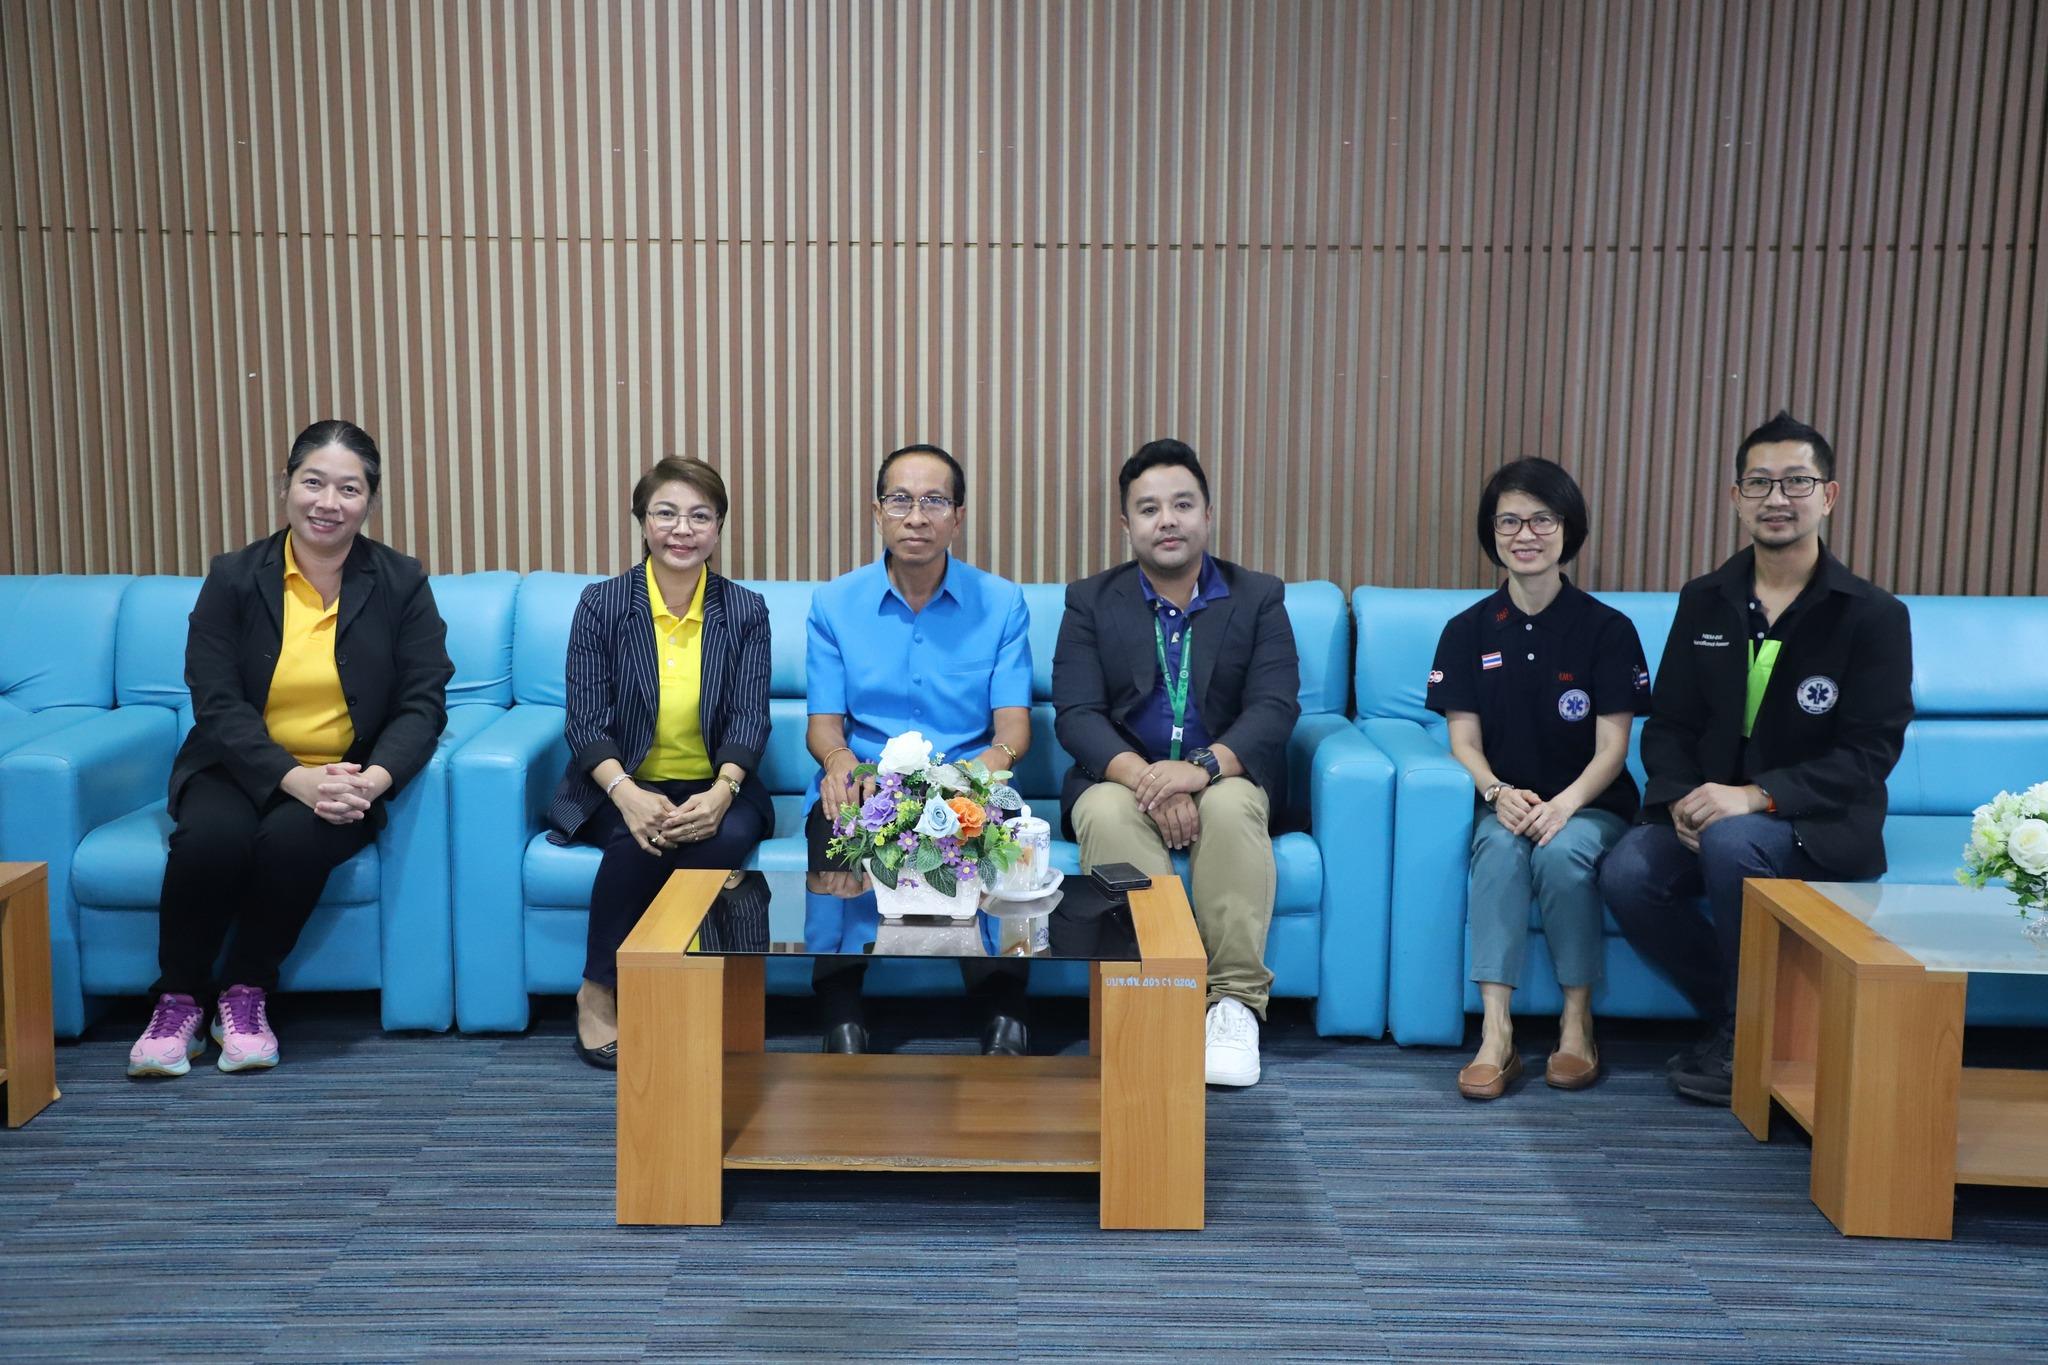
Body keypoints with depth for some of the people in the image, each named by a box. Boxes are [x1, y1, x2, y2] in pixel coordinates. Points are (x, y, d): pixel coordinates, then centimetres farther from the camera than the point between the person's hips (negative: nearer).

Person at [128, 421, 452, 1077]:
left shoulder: (402, 583, -1)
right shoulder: (233, 577, -1)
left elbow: (423, 703, -6)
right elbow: (217, 704, -9)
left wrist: (374, 779, -26)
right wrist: (295, 777, -26)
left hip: (348, 778, 0)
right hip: (242, 770, 1)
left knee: (294, 837, -32)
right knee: (212, 835, -31)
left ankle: (246, 995, -8)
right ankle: (178, 1001, -7)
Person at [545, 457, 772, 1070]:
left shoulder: (745, 611, 3)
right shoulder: (601, 604, -1)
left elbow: (750, 718, -6)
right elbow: (585, 722, -8)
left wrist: (721, 793, -27)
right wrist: (629, 794, -28)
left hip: (712, 788, 1)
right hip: (621, 789, -1)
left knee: (729, 837, -32)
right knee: (641, 841, -34)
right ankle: (597, 992, -13)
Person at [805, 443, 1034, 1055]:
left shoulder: (1001, 602, 6)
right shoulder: (834, 603, 8)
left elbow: (1013, 722, -1)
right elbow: (823, 722, 4)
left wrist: (991, 763, -27)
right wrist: (840, 759, -22)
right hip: (864, 782, 1)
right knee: (837, 829, -35)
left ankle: (1003, 1016, -27)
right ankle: (841, 1017, -28)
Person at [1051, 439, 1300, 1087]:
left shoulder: (1259, 598, 6)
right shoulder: (1090, 602, 6)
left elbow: (1275, 709, -7)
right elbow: (1076, 715, -6)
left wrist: (1202, 766, -27)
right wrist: (1144, 776, -26)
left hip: (1222, 777, 0)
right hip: (1120, 777, 0)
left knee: (1233, 806, -34)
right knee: (1107, 814, -33)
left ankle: (1235, 1002, -29)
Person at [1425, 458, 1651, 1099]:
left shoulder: (1607, 628, -2)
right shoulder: (1468, 630, 5)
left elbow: (1612, 747, -7)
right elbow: (1464, 739, -1)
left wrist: (1564, 803, -26)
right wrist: (1498, 792, -23)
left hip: (1590, 805, -1)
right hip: (1506, 801, 1)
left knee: (1561, 850, -34)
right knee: (1502, 847, -33)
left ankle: (1578, 1024, -17)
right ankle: (1496, 1034, -35)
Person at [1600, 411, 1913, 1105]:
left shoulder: (1874, 615, -5)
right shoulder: (1704, 600, 8)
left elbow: (1869, 753, -11)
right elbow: (1668, 723, 7)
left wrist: (1756, 796, -26)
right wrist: (1681, 799, -15)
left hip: (1818, 821, -4)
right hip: (1706, 807, 4)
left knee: (1731, 842, -36)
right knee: (1626, 873, -26)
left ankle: (1750, 1036, -13)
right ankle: (1728, 1018, -1)